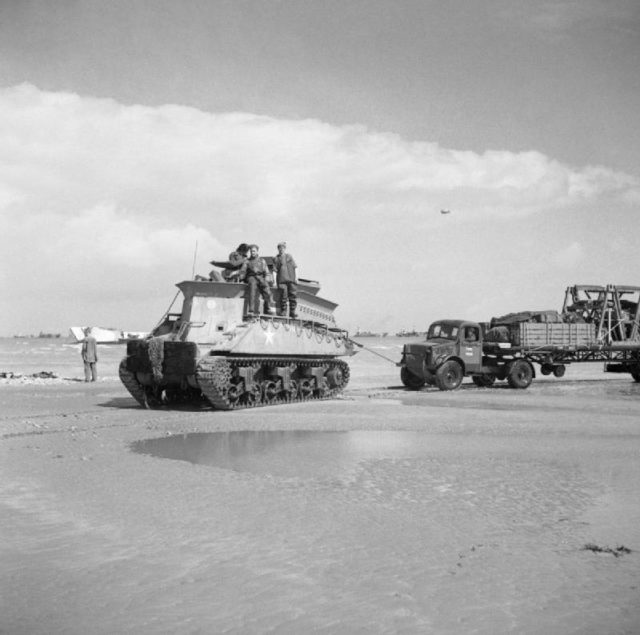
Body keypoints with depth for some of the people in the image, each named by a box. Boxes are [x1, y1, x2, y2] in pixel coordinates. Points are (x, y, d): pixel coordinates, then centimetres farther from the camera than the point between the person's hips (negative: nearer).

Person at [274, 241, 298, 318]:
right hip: (282, 279, -2)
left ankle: (292, 312, 0)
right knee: (283, 295, -9)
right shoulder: (277, 258, 11)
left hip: (291, 279, 2)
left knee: (293, 295, -4)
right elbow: (276, 269, 8)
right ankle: (283, 311, -2)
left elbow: (295, 267, 15)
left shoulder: (289, 256, 17)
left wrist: (296, 277, 8)